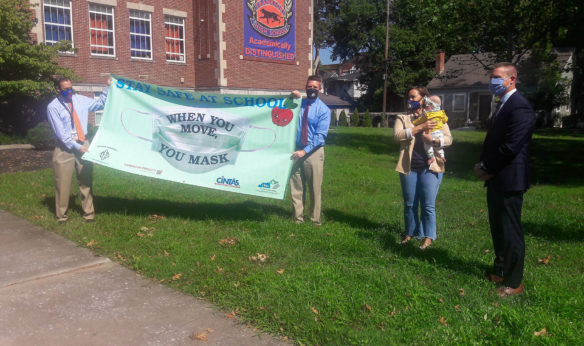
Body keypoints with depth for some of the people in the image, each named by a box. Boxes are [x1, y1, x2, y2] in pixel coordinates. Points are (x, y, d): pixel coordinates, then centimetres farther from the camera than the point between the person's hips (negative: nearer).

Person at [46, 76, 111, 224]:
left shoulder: (80, 100, 5)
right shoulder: (53, 107, -7)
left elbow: (100, 104, 15)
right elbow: (60, 132, -11)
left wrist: (108, 87, 4)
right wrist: (77, 147, -15)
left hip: (83, 144, 4)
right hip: (65, 147, -3)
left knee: (86, 181, 8)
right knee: (63, 183, 3)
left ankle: (88, 212, 19)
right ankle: (61, 215, 19)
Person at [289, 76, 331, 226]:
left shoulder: (323, 109, -3)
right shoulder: (298, 103, 8)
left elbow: (320, 135, -10)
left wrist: (305, 151, -19)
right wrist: (292, 97, -6)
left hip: (314, 151, -3)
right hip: (297, 150, 3)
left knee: (315, 188, 5)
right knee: (295, 186, 8)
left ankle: (315, 219, 19)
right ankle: (298, 217, 20)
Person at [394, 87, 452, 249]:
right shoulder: (403, 118, 9)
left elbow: (448, 139, 2)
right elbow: (397, 135, -10)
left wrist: (433, 140, -18)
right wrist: (420, 127, -18)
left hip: (430, 168, -2)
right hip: (409, 168, 2)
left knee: (428, 205, 0)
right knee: (410, 204, 11)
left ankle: (428, 236, 12)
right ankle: (410, 233, 26)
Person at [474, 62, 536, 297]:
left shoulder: (520, 107, -15)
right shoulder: (502, 105, 16)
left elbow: (511, 147, -22)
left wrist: (486, 167, -12)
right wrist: (484, 166, 2)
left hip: (509, 180, -10)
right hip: (496, 179, 10)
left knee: (510, 232, 0)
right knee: (498, 229, 18)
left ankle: (514, 283, 12)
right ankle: (500, 271, 32)